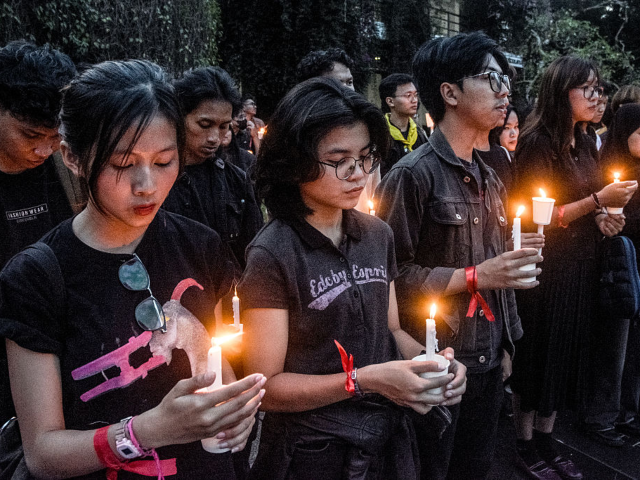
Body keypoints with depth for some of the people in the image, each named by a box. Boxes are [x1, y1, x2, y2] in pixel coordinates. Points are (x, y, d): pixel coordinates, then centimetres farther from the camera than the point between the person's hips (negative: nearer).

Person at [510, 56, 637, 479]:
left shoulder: (585, 145, 10)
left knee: (567, 356, 14)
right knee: (538, 355, 4)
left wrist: (602, 218, -1)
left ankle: (546, 441, 29)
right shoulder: (537, 144, -14)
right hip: (545, 268, -8)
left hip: (580, 268, 8)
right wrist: (599, 200, -20)